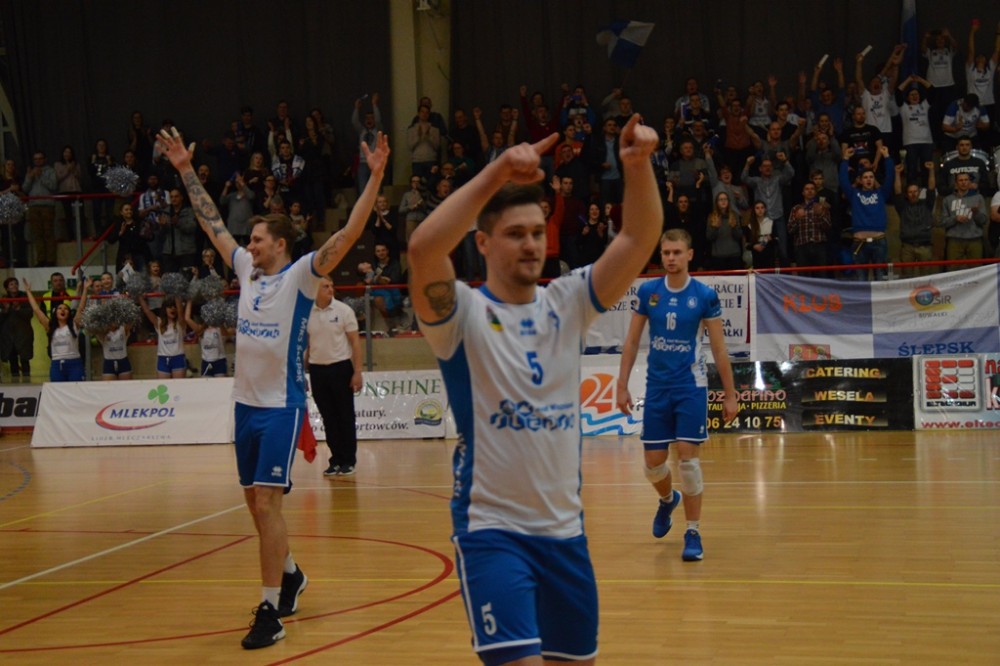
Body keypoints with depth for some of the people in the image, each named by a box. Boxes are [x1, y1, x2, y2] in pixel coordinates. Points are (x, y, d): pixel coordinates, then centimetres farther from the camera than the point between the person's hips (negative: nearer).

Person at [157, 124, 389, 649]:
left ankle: (271, 611, -6)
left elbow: (348, 234, -18)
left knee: (267, 503, -11)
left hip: (281, 405, -7)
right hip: (245, 402, 7)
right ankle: (290, 575, 36)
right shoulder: (246, 269, 10)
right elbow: (213, 224, 19)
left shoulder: (301, 276, -8)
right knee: (256, 503, 14)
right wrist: (186, 171, 21)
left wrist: (375, 178, -25)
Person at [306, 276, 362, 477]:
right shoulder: (306, 313, 3)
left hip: (341, 367, -2)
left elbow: (355, 341, -3)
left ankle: (348, 461, 9)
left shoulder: (343, 310, -4)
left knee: (346, 416, 1)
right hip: (317, 369, 2)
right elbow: (305, 345, 12)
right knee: (328, 418, 7)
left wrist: (357, 372, -9)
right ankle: (336, 460, 15)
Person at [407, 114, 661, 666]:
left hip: (565, 527, 5)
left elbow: (640, 237, -7)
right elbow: (423, 250, -30)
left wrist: (638, 165, -24)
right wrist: (496, 174, -35)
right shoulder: (463, 313, -9)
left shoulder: (567, 303, 4)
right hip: (491, 528, -5)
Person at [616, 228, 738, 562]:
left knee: (688, 458, -8)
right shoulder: (647, 291, 0)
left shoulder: (705, 295, -6)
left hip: (691, 387, -3)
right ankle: (668, 499, 40)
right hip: (656, 387, 3)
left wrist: (730, 394, -3)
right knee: (653, 462, 6)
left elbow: (719, 348, -2)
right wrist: (622, 385, 2)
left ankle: (693, 533, 4)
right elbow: (631, 341, 7)